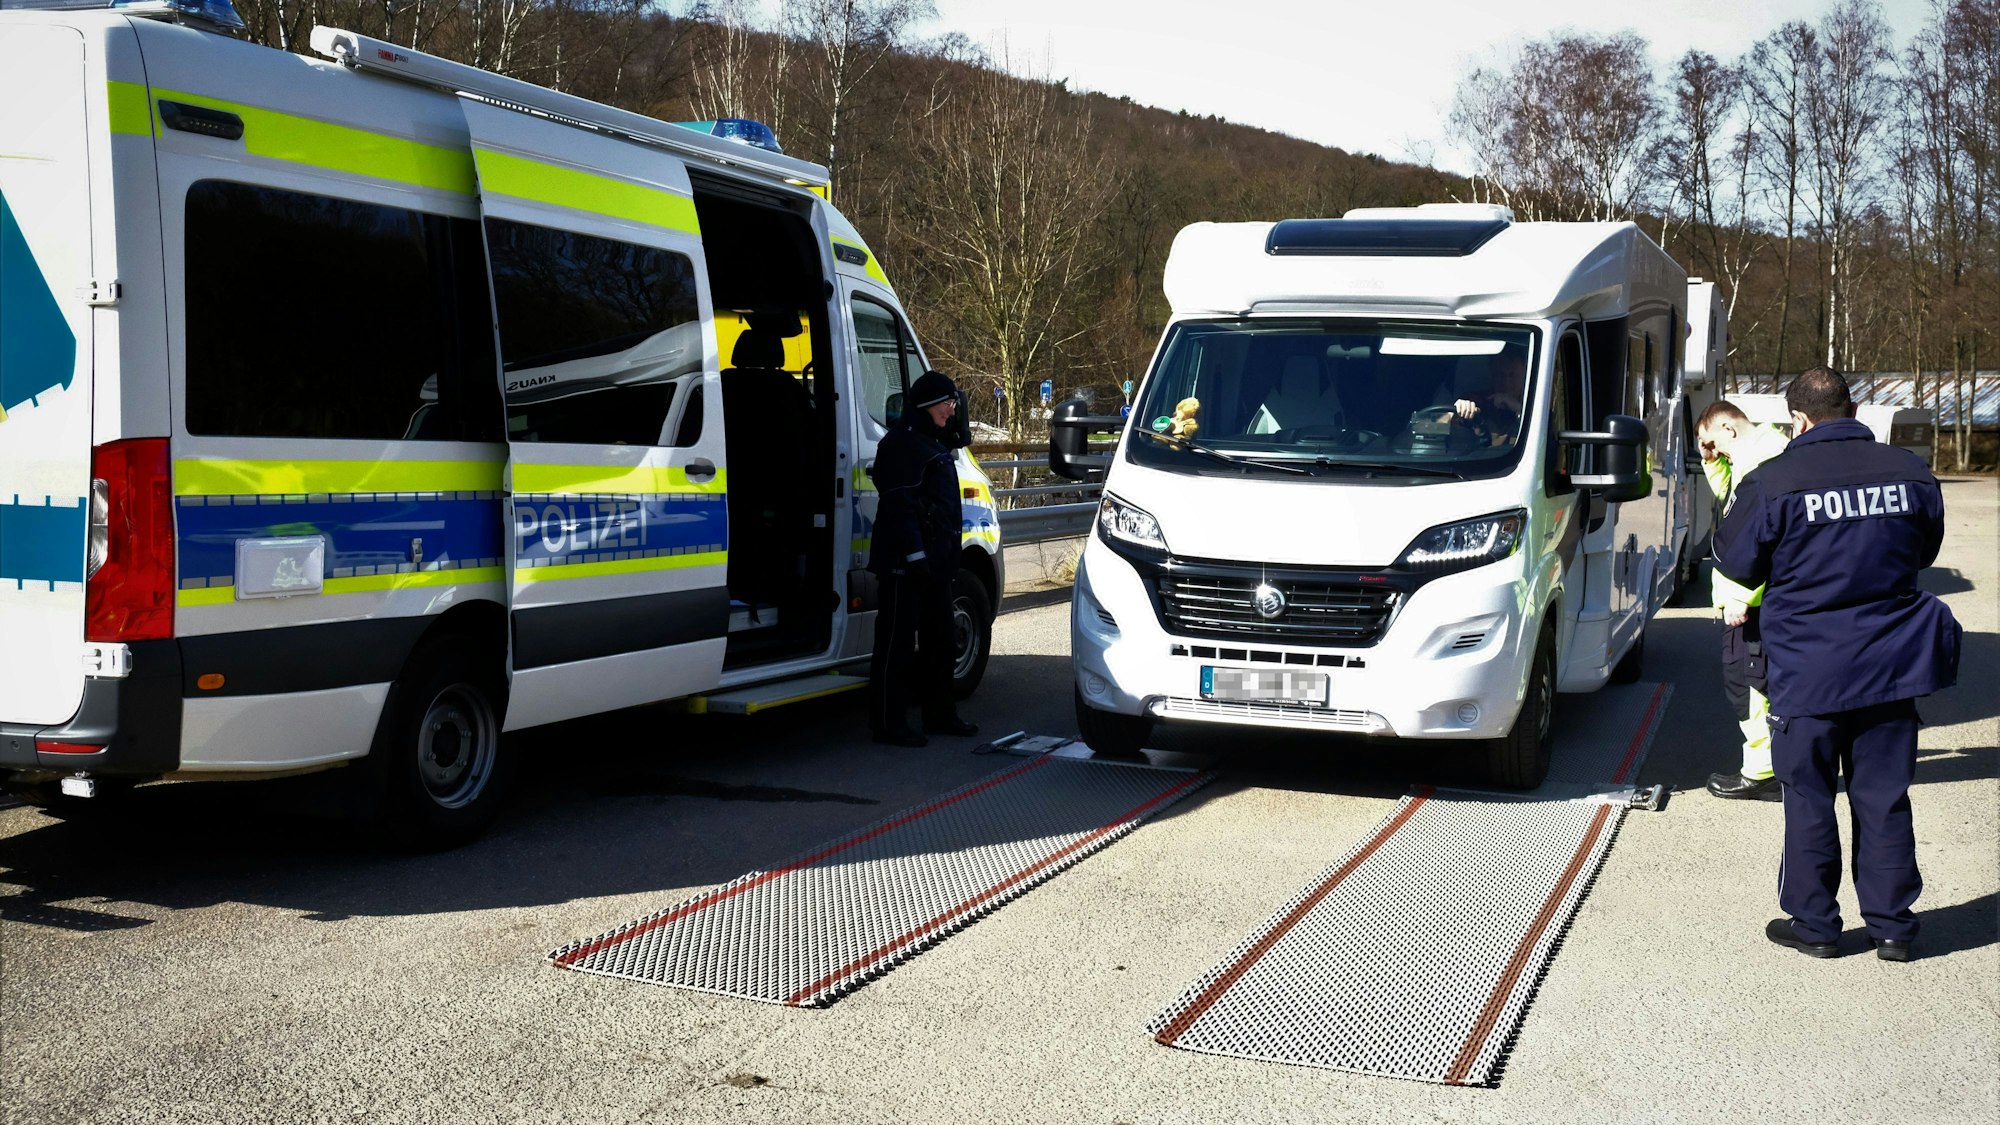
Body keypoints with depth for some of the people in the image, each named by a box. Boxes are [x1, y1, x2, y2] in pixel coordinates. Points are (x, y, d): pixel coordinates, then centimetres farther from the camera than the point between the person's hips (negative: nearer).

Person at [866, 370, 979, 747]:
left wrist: (948, 556, 20)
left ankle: (940, 714, 26)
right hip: (907, 560, -10)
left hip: (935, 559, 10)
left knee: (939, 638, 16)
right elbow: (899, 504, -20)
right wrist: (914, 554, -25)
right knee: (897, 641, -5)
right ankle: (888, 723, 0)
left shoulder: (933, 442, 18)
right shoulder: (901, 443, -13)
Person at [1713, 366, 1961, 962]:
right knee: (1884, 799, 11)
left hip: (1808, 672, -3)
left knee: (1809, 800, 9)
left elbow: (1737, 562, -3)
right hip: (1891, 667, 3)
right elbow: (1924, 551, 14)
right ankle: (1891, 926, 17)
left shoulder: (1772, 483, -14)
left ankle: (1813, 923, 16)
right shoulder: (1911, 473, -2)